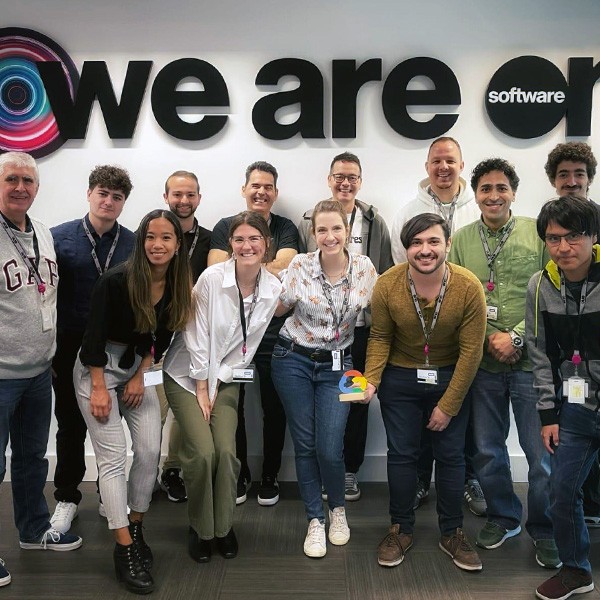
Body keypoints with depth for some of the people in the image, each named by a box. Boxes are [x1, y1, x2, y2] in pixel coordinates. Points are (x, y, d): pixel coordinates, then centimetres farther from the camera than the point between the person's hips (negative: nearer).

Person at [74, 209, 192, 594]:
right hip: (98, 369, -5)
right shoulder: (117, 281, -22)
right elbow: (95, 334, -16)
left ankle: (136, 529, 20)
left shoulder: (178, 287, -6)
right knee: (114, 457, -7)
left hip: (139, 369, 5)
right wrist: (99, 388, -15)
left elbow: (161, 337, 4)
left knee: (151, 452, 1)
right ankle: (125, 548, 0)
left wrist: (141, 376, -2)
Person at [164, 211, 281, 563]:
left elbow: (247, 345, -2)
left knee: (227, 451, -12)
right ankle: (200, 528, 10)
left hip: (226, 378, 3)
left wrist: (216, 386, -6)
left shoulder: (273, 289, -8)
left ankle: (224, 526, 14)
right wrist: (201, 390, -10)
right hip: (187, 374, -3)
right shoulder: (212, 278, -18)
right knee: (203, 452, -15)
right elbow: (197, 338, -14)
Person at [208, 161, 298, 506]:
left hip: (273, 331, -1)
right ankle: (240, 475, 26)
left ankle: (270, 477, 25)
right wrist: (265, 269, -11)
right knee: (232, 406, 8)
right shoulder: (225, 227, 7)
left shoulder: (286, 229, 5)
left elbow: (281, 269, -12)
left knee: (274, 407, 8)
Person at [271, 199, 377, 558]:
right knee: (305, 444, 4)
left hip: (336, 364, 0)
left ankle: (338, 509, 25)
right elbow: (279, 309, 2)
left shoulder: (364, 267, -5)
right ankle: (315, 519, 23)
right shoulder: (300, 266, -9)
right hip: (294, 360, 0)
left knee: (330, 448, -6)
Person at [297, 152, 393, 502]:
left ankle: (350, 471, 24)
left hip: (361, 327, 0)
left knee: (357, 400, 8)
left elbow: (387, 274, 6)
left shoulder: (375, 223, 5)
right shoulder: (310, 221, 5)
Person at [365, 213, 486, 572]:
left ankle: (453, 533, 27)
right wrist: (371, 380, -20)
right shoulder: (387, 286, -18)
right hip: (400, 378, 0)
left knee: (451, 455, 8)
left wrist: (448, 405, -10)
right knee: (402, 454, 7)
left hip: (451, 377, 0)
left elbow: (471, 351, -13)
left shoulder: (469, 287, -20)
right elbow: (380, 337, -5)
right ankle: (401, 529, 26)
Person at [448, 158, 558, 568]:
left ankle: (544, 530, 27)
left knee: (542, 453, 5)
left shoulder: (538, 234, -2)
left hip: (531, 362, -2)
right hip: (483, 364, 3)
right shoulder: (461, 241, 4)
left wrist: (516, 337, -14)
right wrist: (487, 339, -9)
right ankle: (503, 518, 36)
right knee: (487, 450, 14)